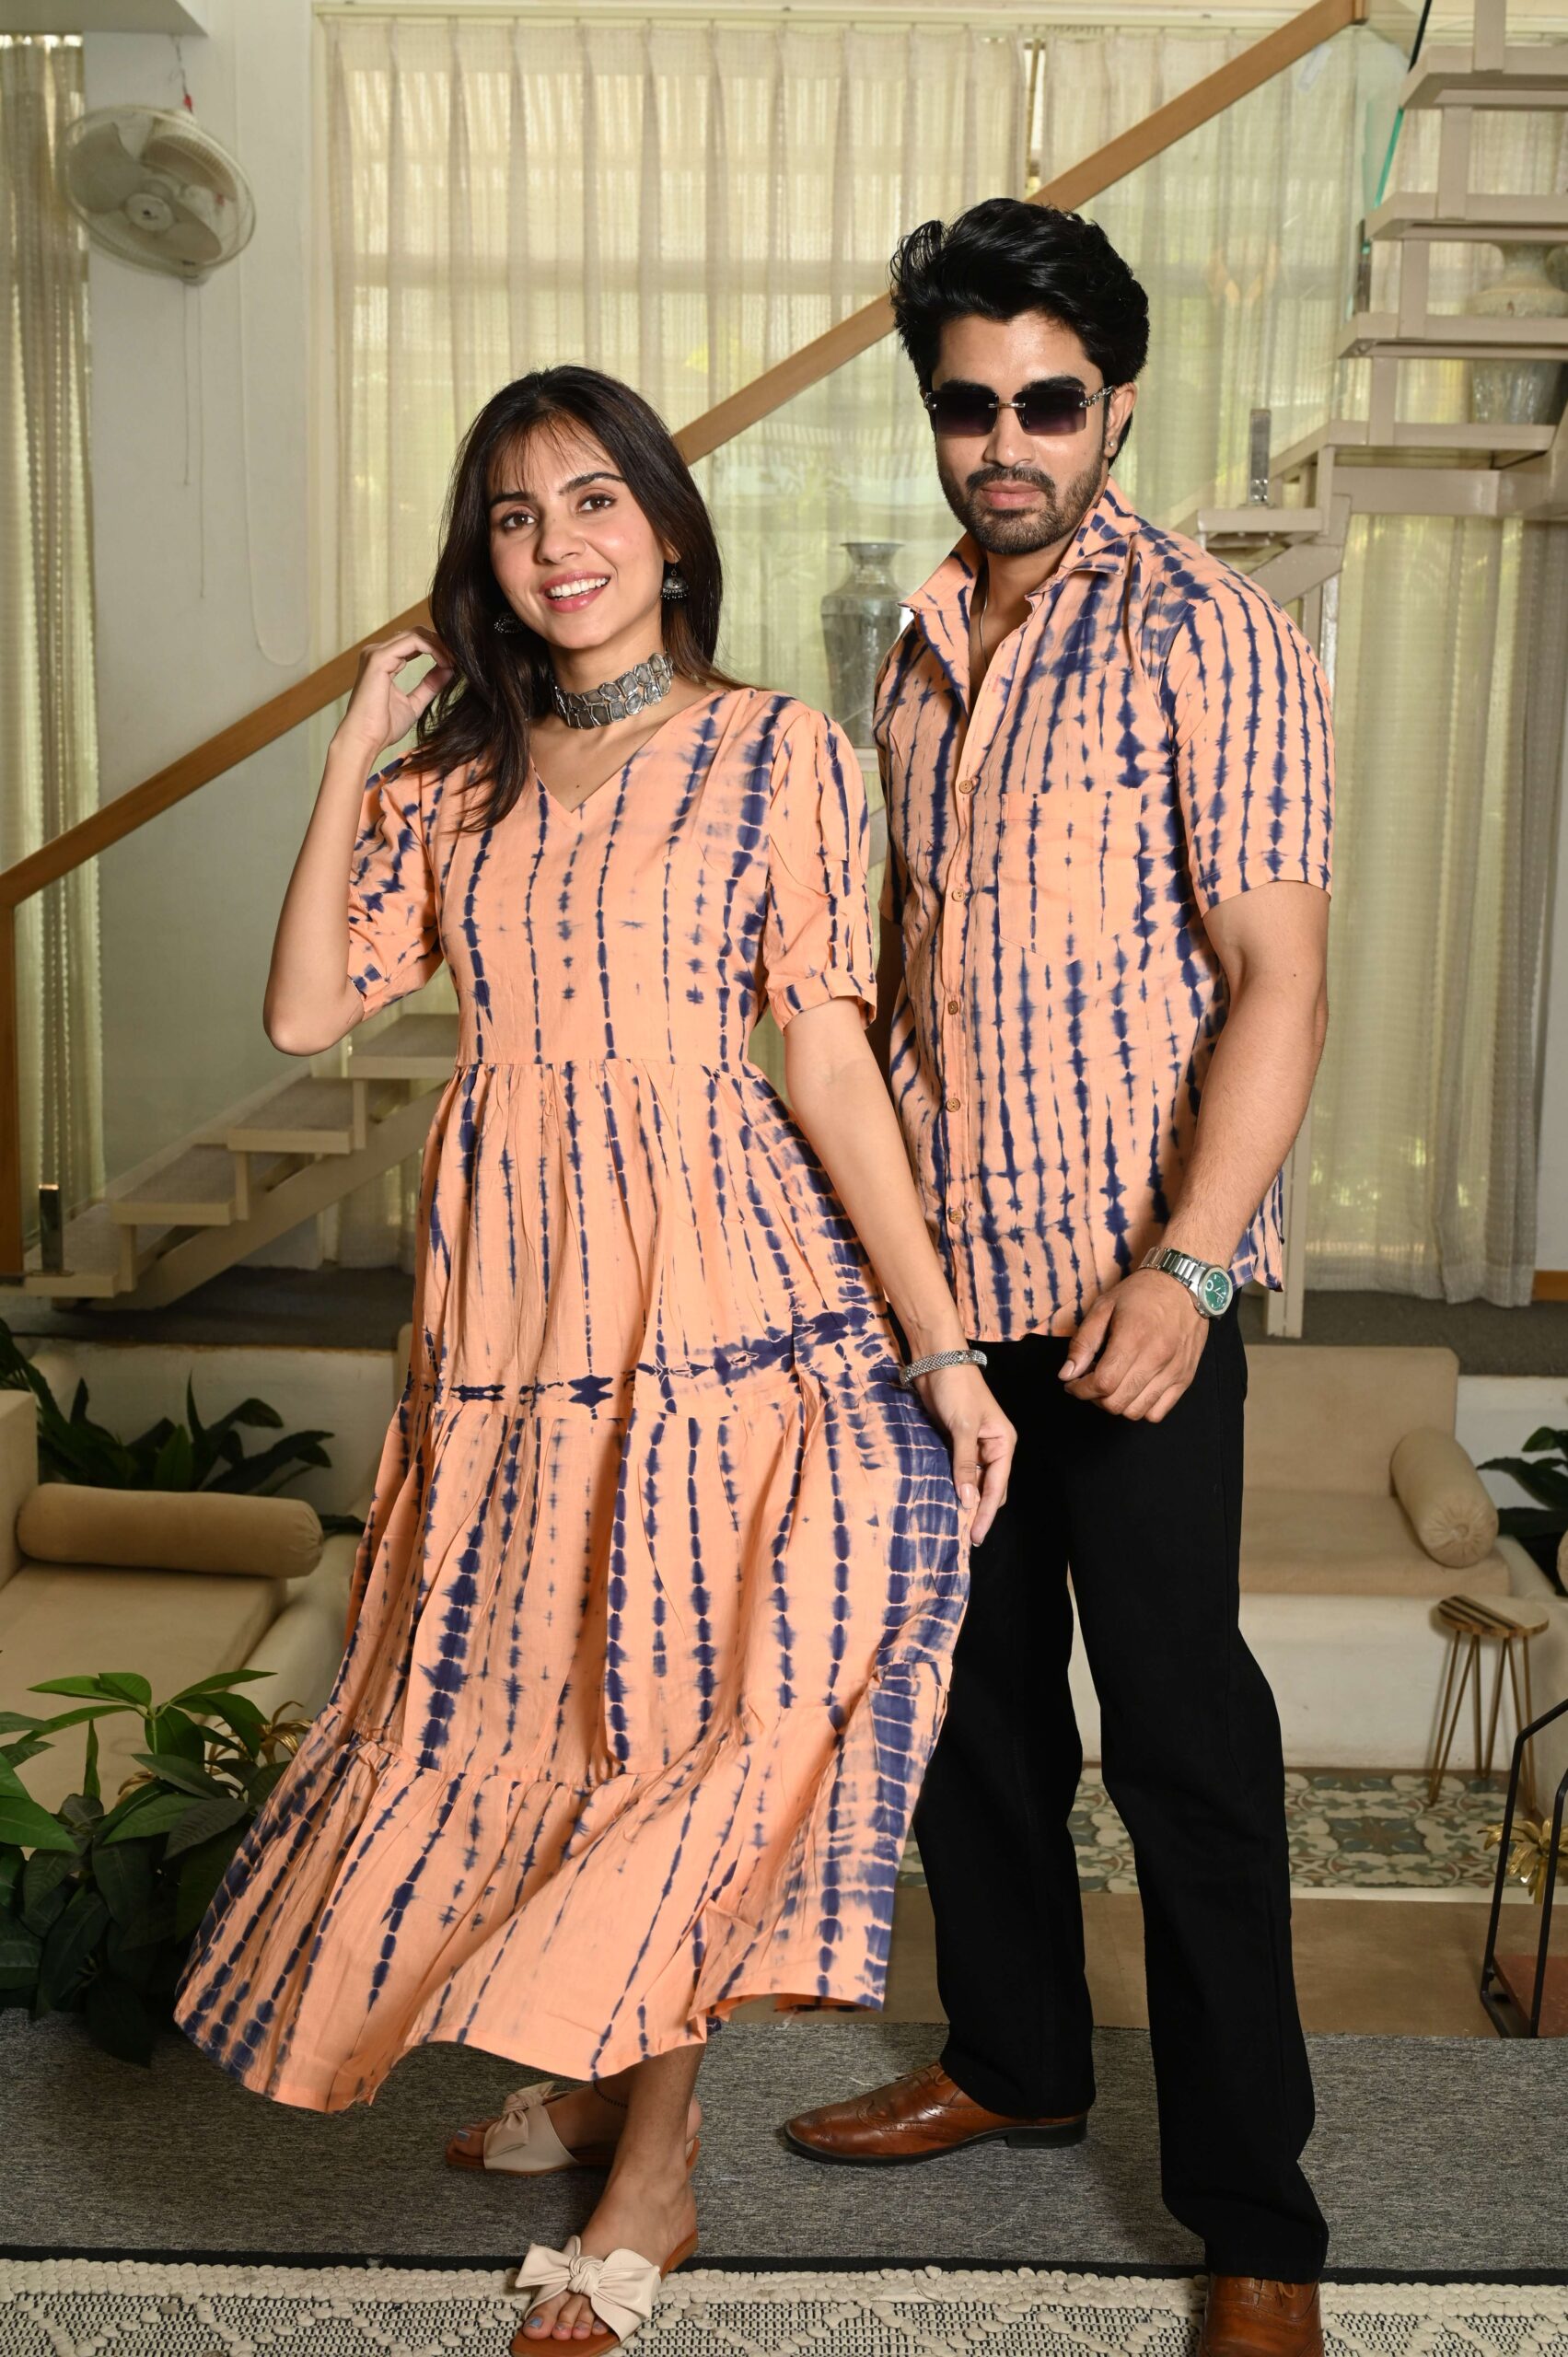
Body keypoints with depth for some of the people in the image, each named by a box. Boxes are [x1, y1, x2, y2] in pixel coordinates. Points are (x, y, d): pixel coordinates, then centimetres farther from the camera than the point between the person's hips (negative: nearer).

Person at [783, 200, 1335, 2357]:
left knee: (1181, 1736, 0)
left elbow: (1277, 978, -14)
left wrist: (1185, 1267, -24)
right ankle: (1014, 2061, 37)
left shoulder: (1211, 641, -8)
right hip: (942, 1268, 7)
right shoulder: (921, 655, 13)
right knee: (970, 1687, 17)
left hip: (1132, 1285, -7)